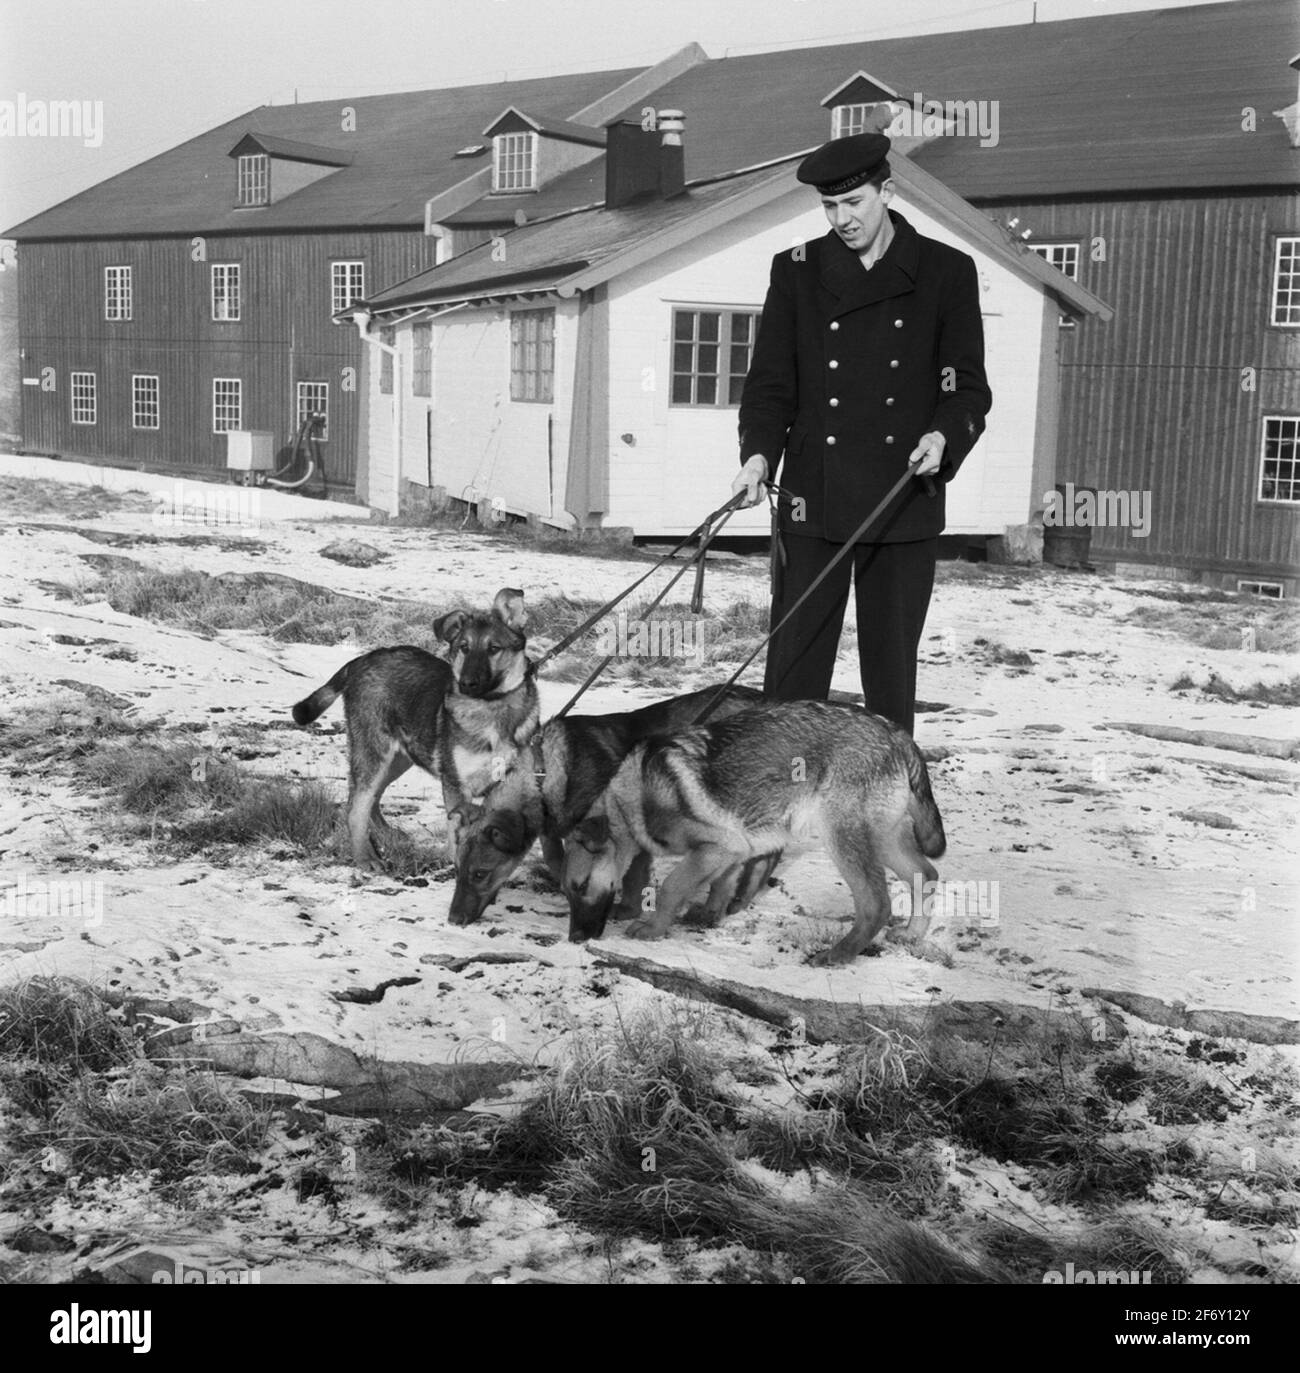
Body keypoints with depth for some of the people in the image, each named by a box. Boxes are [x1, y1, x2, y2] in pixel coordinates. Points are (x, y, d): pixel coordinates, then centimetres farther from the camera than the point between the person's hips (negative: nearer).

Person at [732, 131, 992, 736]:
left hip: (905, 509, 0)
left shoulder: (947, 273, 4)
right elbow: (770, 381, 5)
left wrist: (943, 437, -17)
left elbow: (968, 388, 3)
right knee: (794, 667, -1)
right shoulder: (796, 271, 7)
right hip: (812, 504, 1)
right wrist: (759, 454, -13)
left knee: (891, 668, 6)